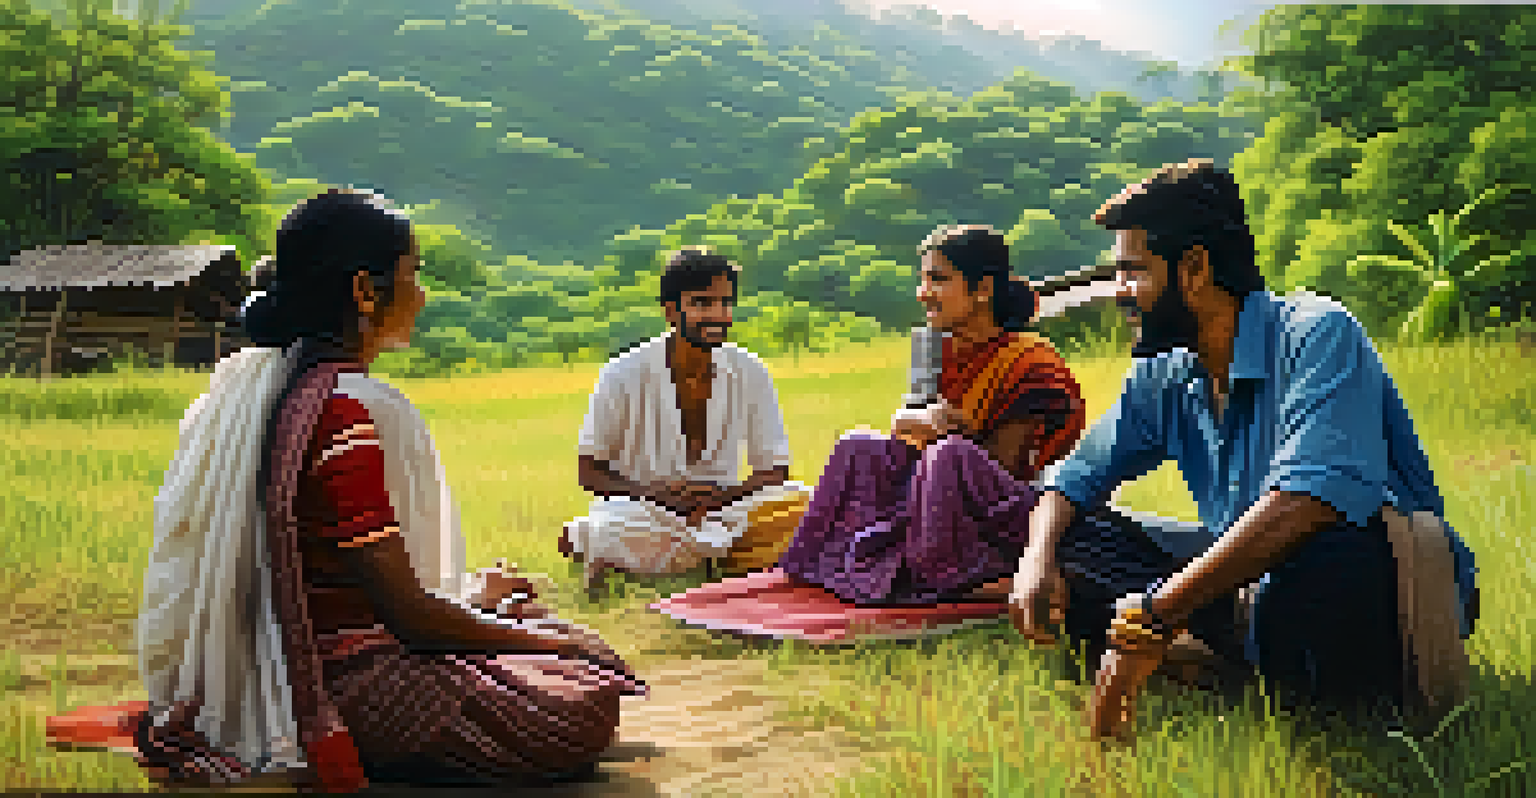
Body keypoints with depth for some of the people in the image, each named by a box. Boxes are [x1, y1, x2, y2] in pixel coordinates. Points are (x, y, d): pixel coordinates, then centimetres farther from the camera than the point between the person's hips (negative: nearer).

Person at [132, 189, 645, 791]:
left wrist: (470, 593, 17)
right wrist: (535, 640, -8)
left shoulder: (259, 385, 8)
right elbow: (409, 616, -22)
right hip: (349, 687, -10)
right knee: (587, 710, -13)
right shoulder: (349, 413, -23)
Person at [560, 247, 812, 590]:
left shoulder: (751, 373, -5)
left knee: (794, 501, -24)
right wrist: (654, 493, -25)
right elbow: (588, 470, -6)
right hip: (642, 508, -3)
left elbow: (775, 469, -1)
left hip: (719, 508, 3)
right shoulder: (625, 374, -11)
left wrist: (725, 494, -23)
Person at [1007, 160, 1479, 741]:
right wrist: (1039, 557, -14)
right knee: (1078, 543, -4)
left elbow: (1316, 492, -34)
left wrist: (1155, 616, -36)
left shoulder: (1316, 334, -19)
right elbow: (1076, 476, 11)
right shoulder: (1164, 378, 5)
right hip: (1255, 579, 8)